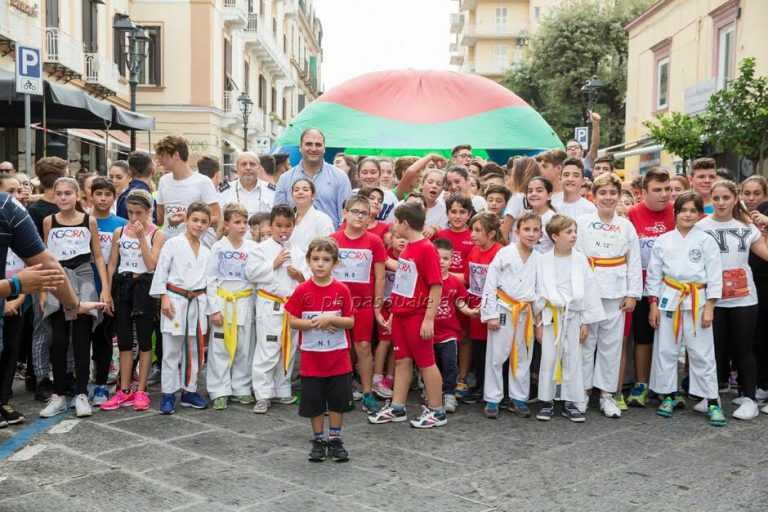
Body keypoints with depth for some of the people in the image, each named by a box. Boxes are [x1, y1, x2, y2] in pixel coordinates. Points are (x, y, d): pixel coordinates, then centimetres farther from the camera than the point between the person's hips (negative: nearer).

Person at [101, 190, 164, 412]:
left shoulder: (156, 234, -3)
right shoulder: (119, 232, 7)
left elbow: (152, 264, -14)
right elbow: (112, 265, 9)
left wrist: (141, 237, -16)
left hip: (144, 286, -4)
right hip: (122, 285, 4)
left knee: (144, 339, 2)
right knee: (124, 340, 8)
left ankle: (141, 391, 9)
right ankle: (124, 391, 17)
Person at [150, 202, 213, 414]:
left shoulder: (206, 252, 12)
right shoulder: (172, 244, -3)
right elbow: (161, 271, -6)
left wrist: (210, 309, 11)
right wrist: (163, 297, -13)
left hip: (197, 302, 5)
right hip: (175, 299, -5)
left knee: (194, 350, 10)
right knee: (172, 351, 0)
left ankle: (189, 390, 21)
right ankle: (168, 394, 8)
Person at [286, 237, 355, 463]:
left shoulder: (342, 290, -4)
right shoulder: (302, 290, -5)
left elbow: (351, 322, -4)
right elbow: (292, 321, -5)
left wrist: (330, 319, -20)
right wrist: (315, 323, -18)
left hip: (338, 357, 0)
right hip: (311, 357, 0)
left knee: (338, 401, 8)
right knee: (313, 402, 8)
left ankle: (335, 439, 23)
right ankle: (318, 440, 24)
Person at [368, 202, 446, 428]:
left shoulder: (427, 249, -15)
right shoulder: (407, 249, 11)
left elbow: (436, 286, -18)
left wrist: (429, 319, -20)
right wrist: (393, 313, 18)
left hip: (418, 317, -8)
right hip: (400, 315, 8)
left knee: (425, 362, 2)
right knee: (402, 361, 13)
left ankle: (436, 411, 13)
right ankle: (397, 408, 22)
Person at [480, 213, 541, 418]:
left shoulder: (540, 259, 5)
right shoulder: (505, 253, -7)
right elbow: (490, 284, -7)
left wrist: (539, 317, 6)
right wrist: (491, 314, -10)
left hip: (526, 313, 4)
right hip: (504, 310, -4)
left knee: (523, 357, 11)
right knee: (496, 356, 1)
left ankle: (518, 398, 23)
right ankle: (492, 399, 12)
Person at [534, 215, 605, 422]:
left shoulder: (580, 260, -1)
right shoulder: (544, 260, -4)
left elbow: (589, 291, 3)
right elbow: (539, 292, 0)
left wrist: (586, 322, 1)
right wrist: (539, 322, -1)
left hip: (573, 315, 1)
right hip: (550, 316, -1)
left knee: (573, 359, 6)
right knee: (548, 359, 3)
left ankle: (570, 402, 16)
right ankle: (547, 402, 15)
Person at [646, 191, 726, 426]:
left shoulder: (706, 240, 0)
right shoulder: (663, 241, 4)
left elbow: (714, 275, -1)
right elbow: (654, 274, 7)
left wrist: (709, 308, -6)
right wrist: (653, 305, 3)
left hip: (697, 301, -2)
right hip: (669, 299, 2)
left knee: (702, 353, 0)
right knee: (665, 350, 6)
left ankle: (712, 402, 9)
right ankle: (668, 396, 21)